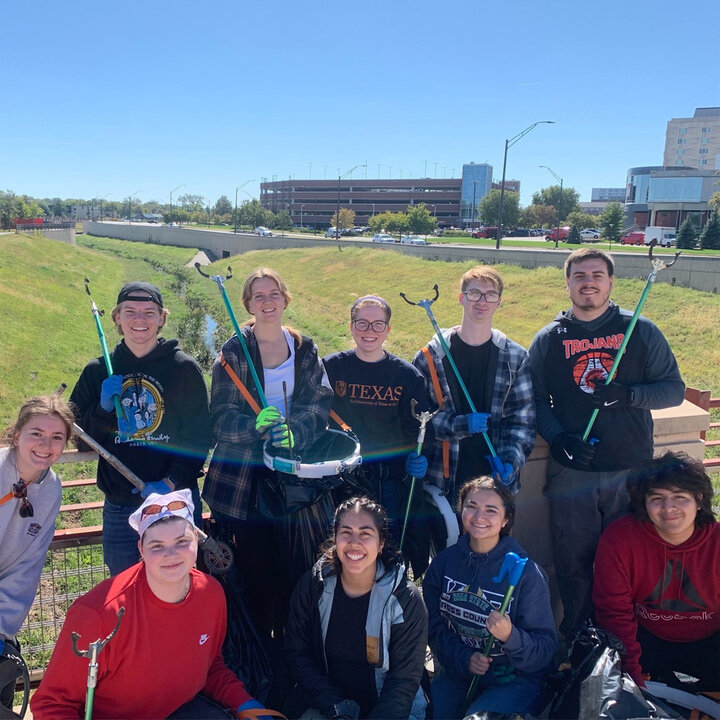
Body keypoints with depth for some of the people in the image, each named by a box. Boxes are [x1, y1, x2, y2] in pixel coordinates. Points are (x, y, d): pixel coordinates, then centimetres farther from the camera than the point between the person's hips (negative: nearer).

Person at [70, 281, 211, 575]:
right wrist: (103, 409, -12)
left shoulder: (185, 368, -2)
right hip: (119, 508, 2)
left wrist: (172, 482, -16)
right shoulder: (98, 371, 5)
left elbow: (199, 436, -4)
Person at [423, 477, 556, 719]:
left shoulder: (527, 572, -14)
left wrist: (510, 636, -31)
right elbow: (434, 624, 0)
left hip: (514, 679, -3)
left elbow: (546, 650, -12)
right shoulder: (444, 562, -3)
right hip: (456, 673, 3)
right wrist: (463, 657, -15)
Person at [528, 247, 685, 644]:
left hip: (632, 472, 0)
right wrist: (557, 438, -13)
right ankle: (578, 641, 30)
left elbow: (674, 389, 3)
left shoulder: (641, 331, 3)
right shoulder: (548, 340, 4)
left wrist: (626, 394, -15)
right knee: (574, 564, 9)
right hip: (571, 474, 0)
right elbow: (535, 400, 5)